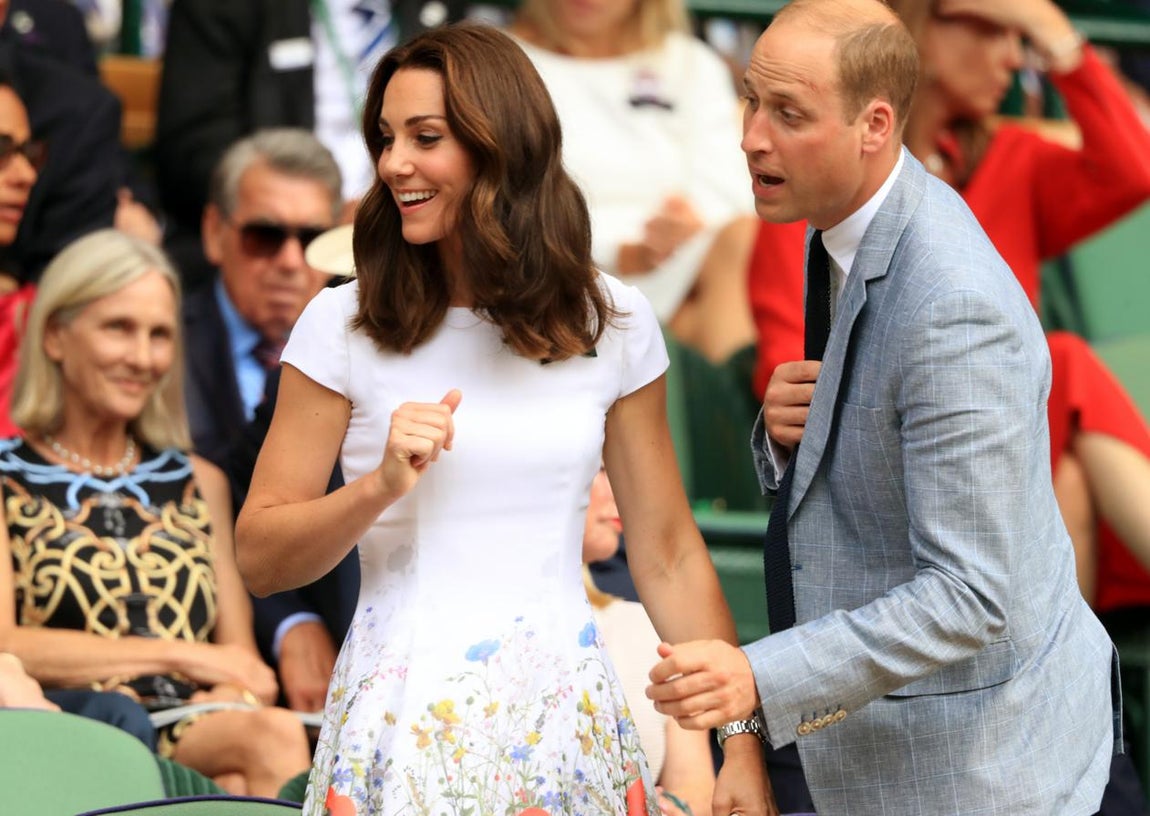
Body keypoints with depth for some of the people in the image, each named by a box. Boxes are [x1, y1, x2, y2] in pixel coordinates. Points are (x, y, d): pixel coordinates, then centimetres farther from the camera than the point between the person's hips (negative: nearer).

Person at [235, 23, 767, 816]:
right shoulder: (344, 326, -3)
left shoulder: (613, 324, 2)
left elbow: (670, 557, 5)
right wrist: (380, 488, -18)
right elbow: (261, 558, 0)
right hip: (406, 716, -1)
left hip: (564, 714, 2)